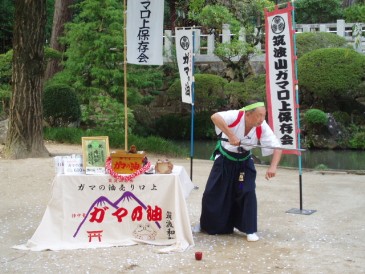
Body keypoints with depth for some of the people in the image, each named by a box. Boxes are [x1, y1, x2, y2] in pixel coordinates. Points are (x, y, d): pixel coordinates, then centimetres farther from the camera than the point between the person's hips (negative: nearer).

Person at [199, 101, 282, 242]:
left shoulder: (262, 128, -21)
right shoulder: (236, 116, -30)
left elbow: (277, 147, -20)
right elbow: (215, 117, -45)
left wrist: (273, 167, -36)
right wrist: (231, 135, -49)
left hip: (244, 162, 2)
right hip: (225, 159, -1)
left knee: (248, 193, -11)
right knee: (212, 193, 5)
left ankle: (250, 230, 3)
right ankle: (206, 225, 28)